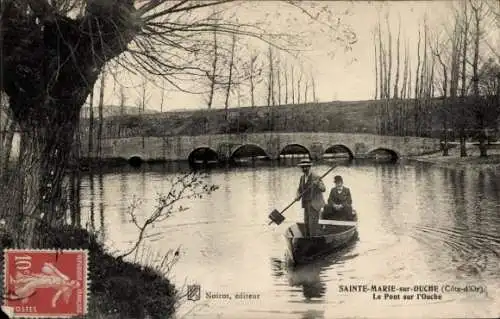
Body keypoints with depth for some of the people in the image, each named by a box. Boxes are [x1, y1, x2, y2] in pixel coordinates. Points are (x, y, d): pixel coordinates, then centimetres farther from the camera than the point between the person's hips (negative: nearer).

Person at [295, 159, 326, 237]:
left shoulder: (315, 177, -15)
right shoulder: (302, 177, 7)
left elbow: (323, 189, -20)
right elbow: (300, 190, 11)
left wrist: (317, 184, -41)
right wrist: (298, 197, -10)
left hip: (315, 204, -7)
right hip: (307, 203, 7)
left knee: (312, 223, -9)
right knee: (306, 224, 12)